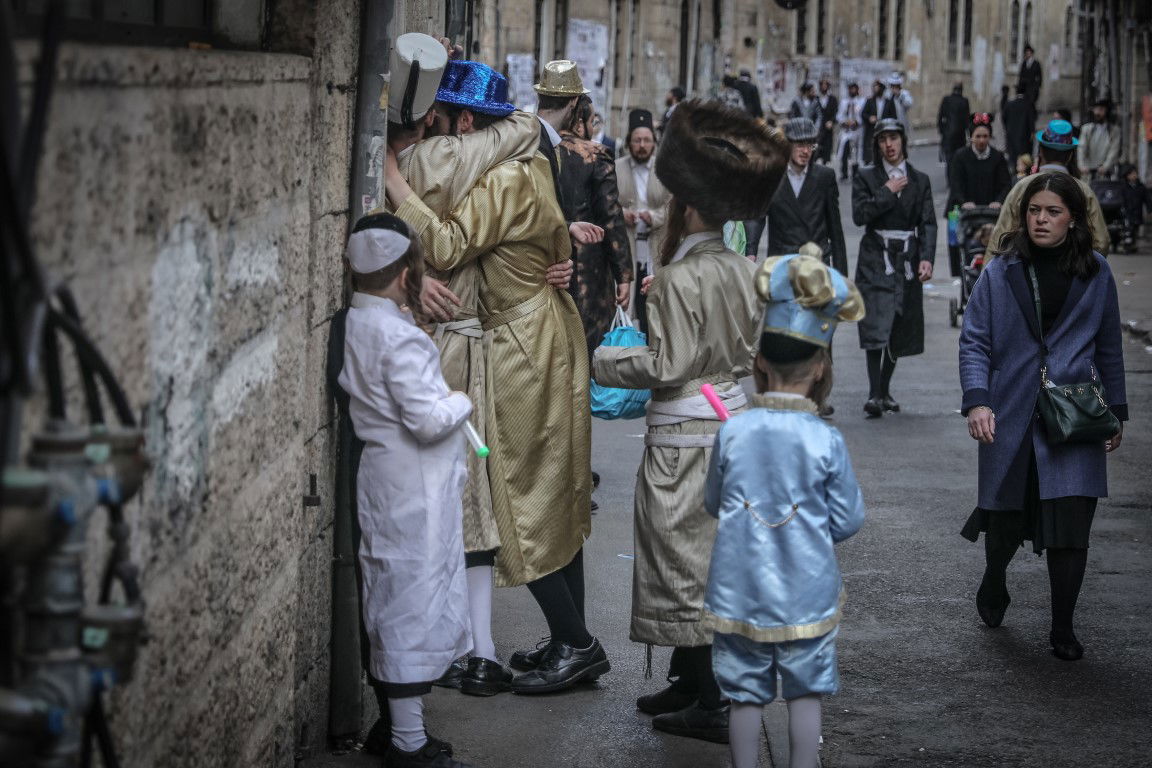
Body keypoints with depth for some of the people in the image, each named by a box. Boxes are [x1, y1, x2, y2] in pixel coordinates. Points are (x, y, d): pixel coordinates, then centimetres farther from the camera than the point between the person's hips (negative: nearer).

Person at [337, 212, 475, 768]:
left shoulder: (351, 325, 5)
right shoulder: (399, 337, -21)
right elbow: (430, 420, -25)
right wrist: (462, 400, -6)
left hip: (383, 486, 9)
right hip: (414, 493, -9)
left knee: (394, 607, 16)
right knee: (415, 604, -3)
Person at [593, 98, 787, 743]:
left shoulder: (680, 280, -19)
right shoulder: (742, 270, 4)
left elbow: (667, 366, -19)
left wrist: (603, 362, -8)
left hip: (684, 435, -8)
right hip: (732, 418, 8)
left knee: (683, 558, 0)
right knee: (705, 559, 17)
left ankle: (709, 706, 2)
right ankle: (690, 679, 26)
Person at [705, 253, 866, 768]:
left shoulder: (732, 433, -9)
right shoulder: (827, 442, -13)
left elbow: (713, 504, 6)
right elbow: (847, 521, -5)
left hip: (739, 592, 1)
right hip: (806, 592, -1)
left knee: (746, 692, 11)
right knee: (805, 692, 11)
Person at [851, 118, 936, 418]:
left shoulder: (920, 181, 11)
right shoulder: (866, 178, 5)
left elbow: (928, 223, 3)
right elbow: (859, 214, -9)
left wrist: (927, 258, -10)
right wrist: (887, 192, -9)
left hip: (907, 261, 3)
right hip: (876, 259, -3)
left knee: (899, 330, 6)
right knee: (876, 326, -14)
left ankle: (885, 390, 19)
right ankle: (874, 394, -18)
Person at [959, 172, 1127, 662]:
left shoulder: (1096, 275, 4)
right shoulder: (1000, 273, 0)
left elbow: (1109, 349, 12)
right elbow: (974, 341, -3)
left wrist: (1116, 412, 13)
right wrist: (977, 401, -17)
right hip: (1010, 416, 0)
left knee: (1070, 526, -7)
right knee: (1005, 520, 10)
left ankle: (1063, 629, 9)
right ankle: (994, 584, 44)